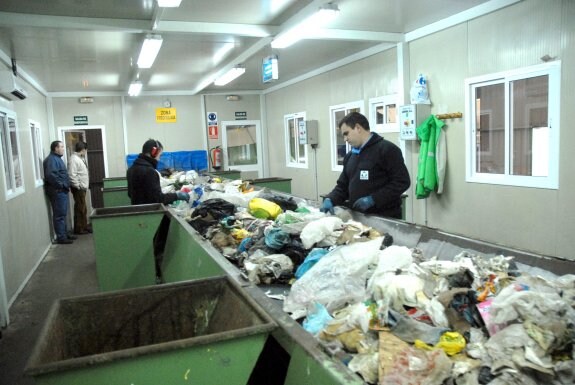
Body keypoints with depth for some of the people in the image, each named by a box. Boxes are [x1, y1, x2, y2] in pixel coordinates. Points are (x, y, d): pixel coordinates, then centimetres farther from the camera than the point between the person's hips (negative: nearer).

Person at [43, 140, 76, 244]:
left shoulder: (57, 158, 17)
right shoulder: (51, 159, -14)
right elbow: (50, 175, -27)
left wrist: (66, 185, 13)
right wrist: (62, 185, -20)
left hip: (61, 191, 10)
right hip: (57, 191, -10)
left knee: (62, 214, 17)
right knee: (59, 215, -5)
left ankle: (65, 234, 26)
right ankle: (61, 237, 0)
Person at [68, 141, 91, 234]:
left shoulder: (80, 158, 14)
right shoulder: (74, 159, -16)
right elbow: (72, 175, -22)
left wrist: (84, 186, 14)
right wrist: (78, 186, -19)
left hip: (82, 188, 10)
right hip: (78, 188, -10)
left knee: (83, 209, 16)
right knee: (80, 209, -4)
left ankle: (84, 226, 26)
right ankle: (78, 228, 3)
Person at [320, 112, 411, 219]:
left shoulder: (386, 149, -8)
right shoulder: (349, 156, 16)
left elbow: (402, 181, -14)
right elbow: (343, 185, 18)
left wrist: (373, 199, -19)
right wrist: (330, 199, -2)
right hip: (358, 217, 7)